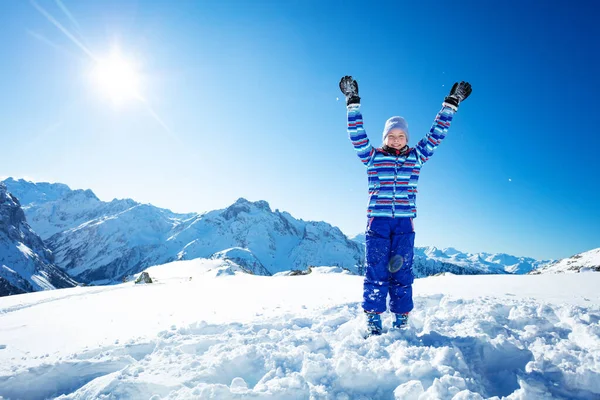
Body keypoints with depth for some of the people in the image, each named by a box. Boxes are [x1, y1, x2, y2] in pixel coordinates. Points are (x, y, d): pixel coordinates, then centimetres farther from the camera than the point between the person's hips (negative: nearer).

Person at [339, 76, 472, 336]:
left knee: (401, 272, 3)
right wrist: (353, 102, -4)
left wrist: (451, 103, 10)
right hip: (377, 221, -1)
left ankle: (401, 321, 12)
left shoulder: (416, 156, 12)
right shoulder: (372, 156, 7)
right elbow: (357, 135, 0)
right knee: (376, 271, -3)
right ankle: (373, 321, 4)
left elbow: (436, 134, 12)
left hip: (404, 223, 2)